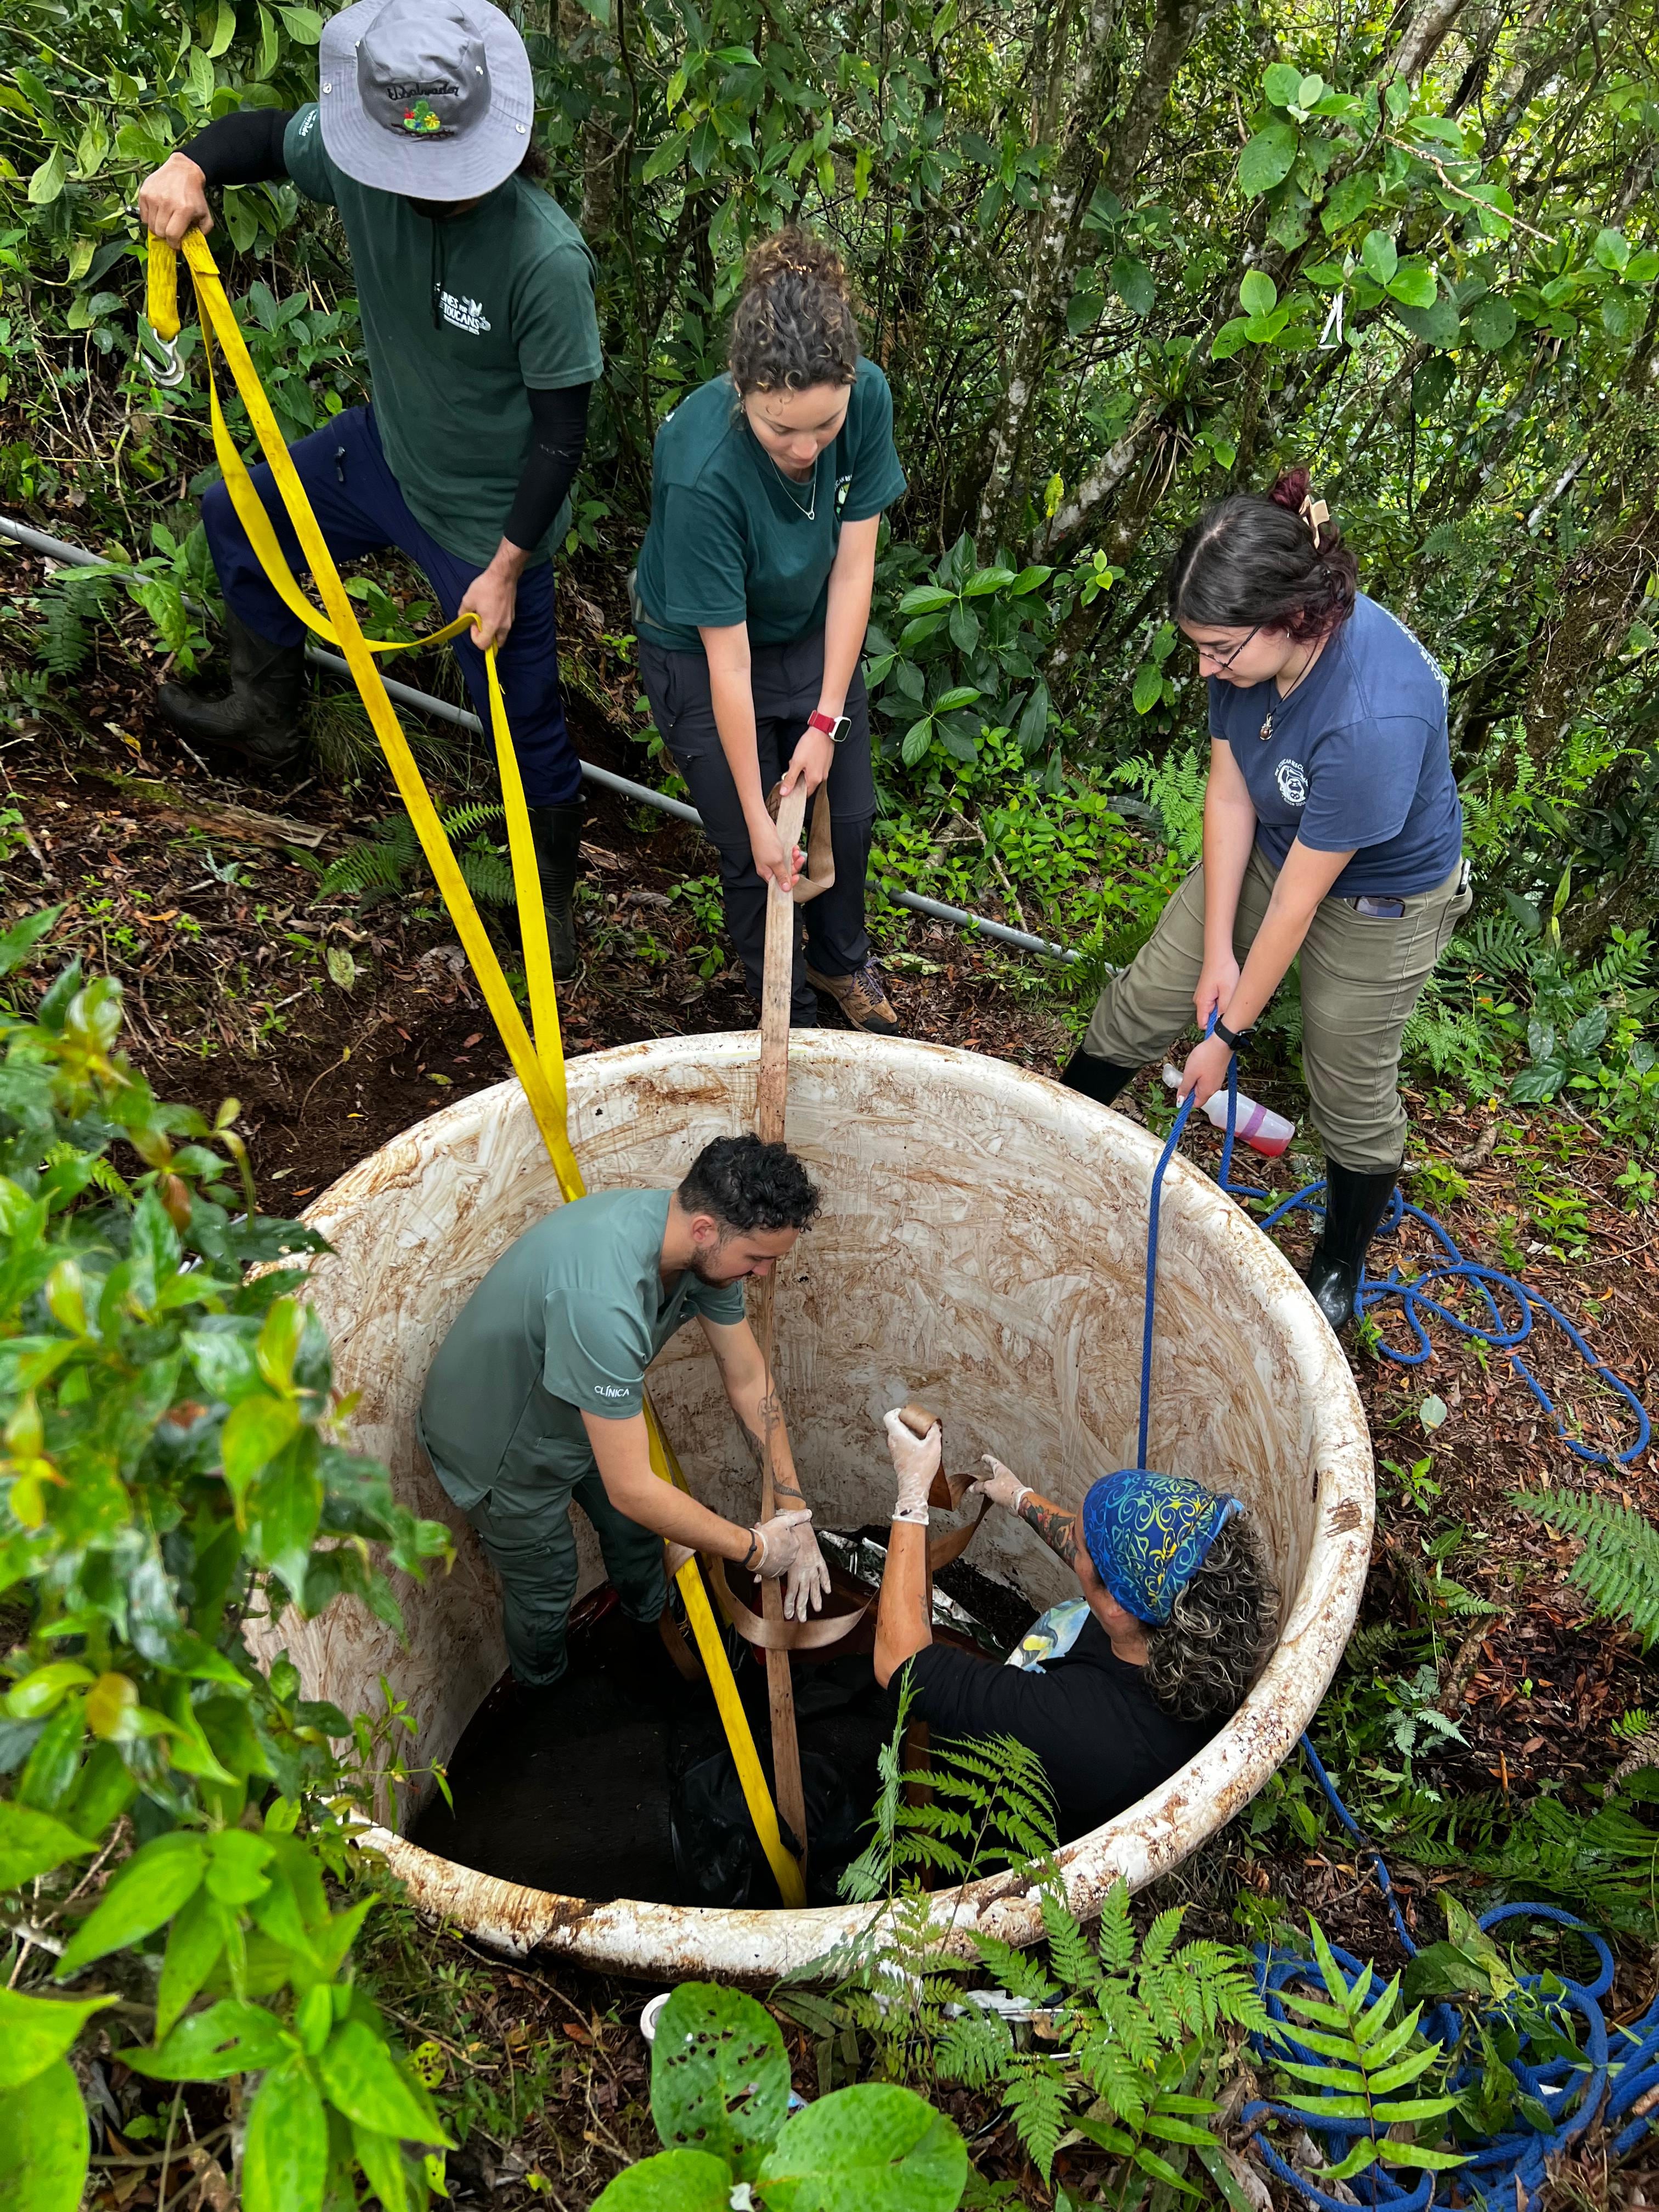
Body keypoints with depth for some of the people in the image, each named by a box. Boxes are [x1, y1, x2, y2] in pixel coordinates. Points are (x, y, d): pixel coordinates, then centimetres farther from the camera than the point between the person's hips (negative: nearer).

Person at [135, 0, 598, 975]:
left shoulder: (547, 260, -33)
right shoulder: (358, 163, -18)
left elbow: (562, 431, -24)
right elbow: (269, 133, 5)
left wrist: (506, 568, -21)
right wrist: (189, 166, -17)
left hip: (488, 516, -7)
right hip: (384, 452, 7)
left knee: (525, 720, 3)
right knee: (239, 517, 25)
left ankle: (553, 895, 30)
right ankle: (270, 717, 49)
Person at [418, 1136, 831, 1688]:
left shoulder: (707, 1244, -21)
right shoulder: (602, 1297, -47)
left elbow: (748, 1379, -8)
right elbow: (631, 1490, -40)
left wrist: (796, 1519, -10)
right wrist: (753, 1550, -27)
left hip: (576, 1412, 7)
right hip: (498, 1444, -7)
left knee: (636, 1530, 25)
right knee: (546, 1587, 16)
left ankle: (656, 1626, 56)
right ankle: (544, 1694, 48)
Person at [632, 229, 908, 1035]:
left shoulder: (867, 396, -25)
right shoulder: (702, 471, -38)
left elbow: (853, 565, -15)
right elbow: (728, 662, -30)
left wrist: (827, 721, -15)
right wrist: (756, 817, -22)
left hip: (811, 632, 5)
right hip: (699, 656, -4)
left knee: (847, 815, 17)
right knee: (755, 857, 4)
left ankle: (840, 960, 47)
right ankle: (790, 1017, 31)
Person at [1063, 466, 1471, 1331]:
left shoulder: (1374, 718, -42)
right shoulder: (1255, 644, -22)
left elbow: (1298, 900, -31)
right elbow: (1229, 793, -11)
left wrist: (1230, 1033, -19)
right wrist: (1217, 951, -11)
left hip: (1378, 898, -6)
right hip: (1268, 849, 6)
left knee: (1351, 1095, 10)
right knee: (1144, 998, 11)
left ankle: (1340, 1268, 37)